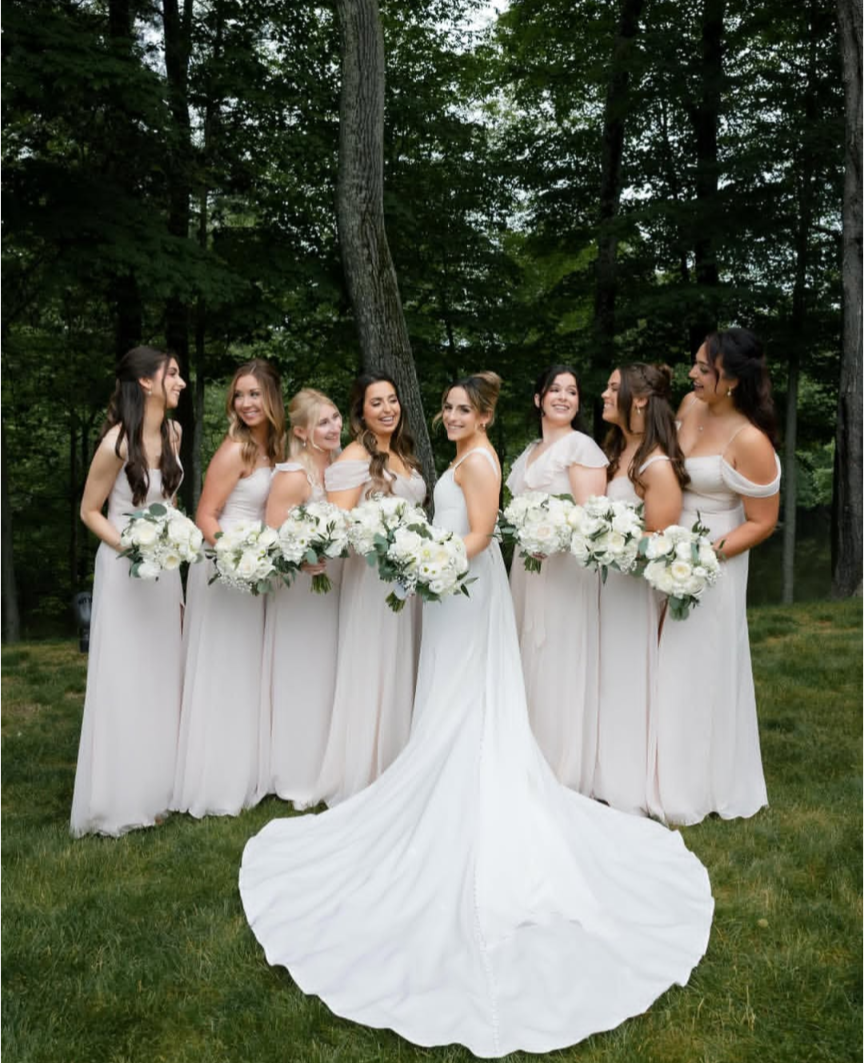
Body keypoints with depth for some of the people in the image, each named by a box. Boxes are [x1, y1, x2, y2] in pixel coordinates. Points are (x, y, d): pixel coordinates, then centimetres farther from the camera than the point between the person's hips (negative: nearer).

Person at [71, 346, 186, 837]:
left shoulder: (173, 433, 1)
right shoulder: (118, 442, -18)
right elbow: (89, 511, -10)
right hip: (125, 567, -6)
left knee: (162, 676, 12)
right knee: (127, 680, 1)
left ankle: (157, 788, 25)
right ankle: (124, 800, 15)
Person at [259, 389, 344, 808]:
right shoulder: (292, 477, -19)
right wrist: (303, 559, -36)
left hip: (334, 588, 7)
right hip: (300, 589, -7)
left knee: (330, 678, 16)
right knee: (302, 682, 5)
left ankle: (325, 771, 32)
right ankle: (298, 778, 22)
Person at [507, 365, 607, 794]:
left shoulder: (581, 446, -5)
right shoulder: (528, 452, 20)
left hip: (565, 568, -8)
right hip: (527, 569, 8)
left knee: (560, 669, -4)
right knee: (530, 665, 11)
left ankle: (565, 777, 8)